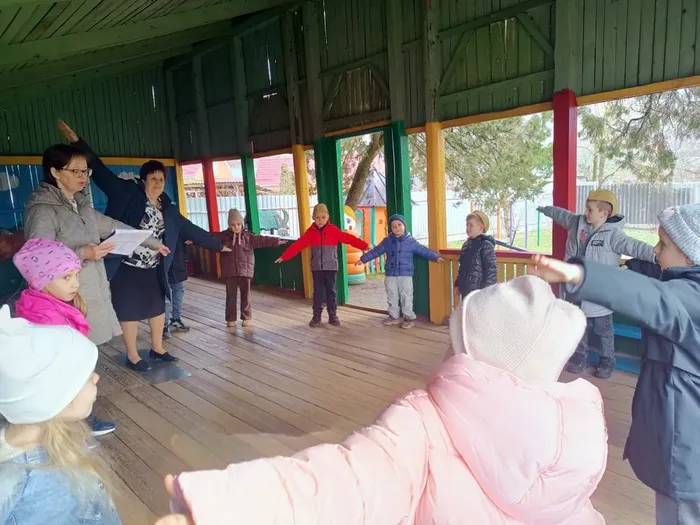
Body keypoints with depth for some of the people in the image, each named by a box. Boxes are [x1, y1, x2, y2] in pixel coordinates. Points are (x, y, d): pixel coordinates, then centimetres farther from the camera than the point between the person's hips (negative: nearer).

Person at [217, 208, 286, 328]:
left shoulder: (248, 236, 1)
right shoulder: (224, 236, 2)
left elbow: (261, 240, -7)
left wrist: (276, 241, -18)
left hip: (245, 270, 0)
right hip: (230, 271, 0)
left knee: (245, 295, 8)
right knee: (231, 295, 7)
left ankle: (246, 317, 20)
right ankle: (230, 319, 18)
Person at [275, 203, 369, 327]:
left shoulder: (334, 230, -3)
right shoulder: (310, 232, 2)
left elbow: (349, 238, -9)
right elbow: (298, 245, 2)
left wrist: (364, 246, -17)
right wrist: (284, 256, 0)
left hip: (331, 267, -1)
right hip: (317, 268, 1)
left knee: (331, 291, 6)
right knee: (317, 292, 8)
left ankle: (333, 315, 17)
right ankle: (316, 316, 17)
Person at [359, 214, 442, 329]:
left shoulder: (411, 240, -1)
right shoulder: (387, 241, 5)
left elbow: (423, 250, 1)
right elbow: (375, 251, 9)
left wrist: (436, 257, -3)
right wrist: (363, 259, 8)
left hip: (406, 274, -3)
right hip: (391, 275, 3)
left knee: (406, 297, 1)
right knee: (392, 297, 10)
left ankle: (408, 317, 12)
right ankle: (394, 316, 23)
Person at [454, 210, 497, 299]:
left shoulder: (486, 245, -13)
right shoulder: (467, 244, 10)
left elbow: (491, 269, -16)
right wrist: (458, 284, 18)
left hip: (479, 291, -8)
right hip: (466, 291, 8)